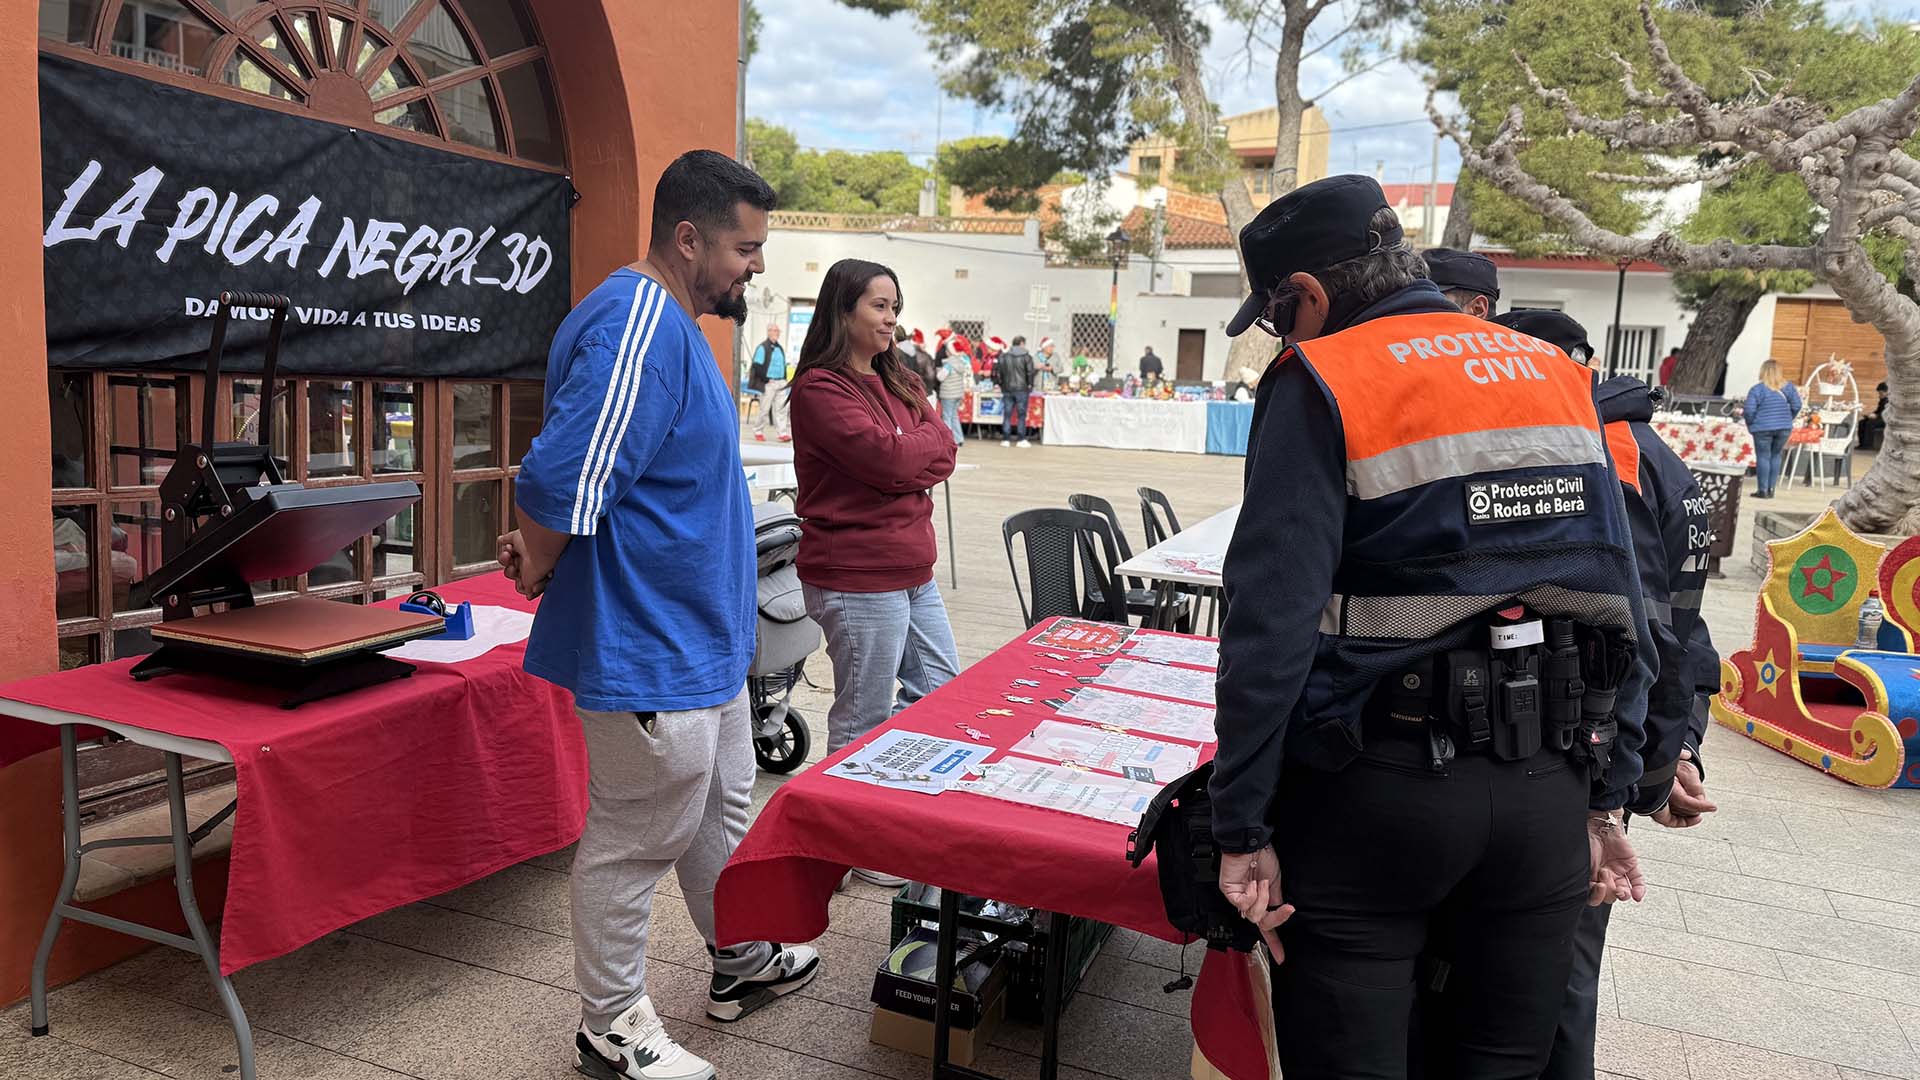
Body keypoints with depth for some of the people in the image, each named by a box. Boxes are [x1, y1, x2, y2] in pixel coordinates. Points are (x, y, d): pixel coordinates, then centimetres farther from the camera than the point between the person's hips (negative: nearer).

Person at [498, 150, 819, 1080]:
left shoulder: (671, 323, 12)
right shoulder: (635, 330, -24)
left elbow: (602, 478, 20)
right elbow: (559, 482, -31)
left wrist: (544, 547, 7)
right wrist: (539, 565, -11)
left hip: (701, 635, 10)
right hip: (651, 650, -10)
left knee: (723, 807, 24)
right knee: (635, 840, 6)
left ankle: (740, 963, 44)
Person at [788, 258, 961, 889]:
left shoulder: (896, 382, 14)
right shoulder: (821, 389, -13)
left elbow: (942, 455, 6)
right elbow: (890, 460, -22)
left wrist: (906, 453, -12)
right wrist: (923, 441, -3)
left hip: (912, 572, 9)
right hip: (857, 580, -9)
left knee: (941, 691, 19)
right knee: (864, 719, 3)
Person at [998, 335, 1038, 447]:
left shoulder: (1003, 356, 5)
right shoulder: (1026, 356, -4)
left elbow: (999, 372, 6)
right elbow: (1030, 373, -4)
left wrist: (1001, 385, 15)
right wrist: (1030, 385, 7)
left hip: (1007, 389, 3)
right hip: (1022, 389, -3)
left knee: (1007, 415, 6)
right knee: (1021, 415, 2)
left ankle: (1006, 439, 5)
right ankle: (1022, 439, 1)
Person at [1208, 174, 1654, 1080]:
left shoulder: (1321, 385, -8)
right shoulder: (1560, 376, 10)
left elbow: (1272, 626, -17)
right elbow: (1622, 612, 10)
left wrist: (1242, 832, -11)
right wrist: (1606, 802, 16)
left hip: (1378, 791, -6)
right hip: (1550, 792, 6)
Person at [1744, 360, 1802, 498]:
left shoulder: (1757, 389, -10)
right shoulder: (1788, 387, 3)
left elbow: (1749, 410, -13)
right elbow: (1796, 406, 5)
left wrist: (1750, 424, 3)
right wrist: (1788, 419, 19)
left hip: (1763, 428, -4)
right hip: (1784, 428, 4)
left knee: (1763, 457, 2)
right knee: (1776, 456, 14)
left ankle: (1763, 490, 2)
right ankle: (1771, 489, 14)